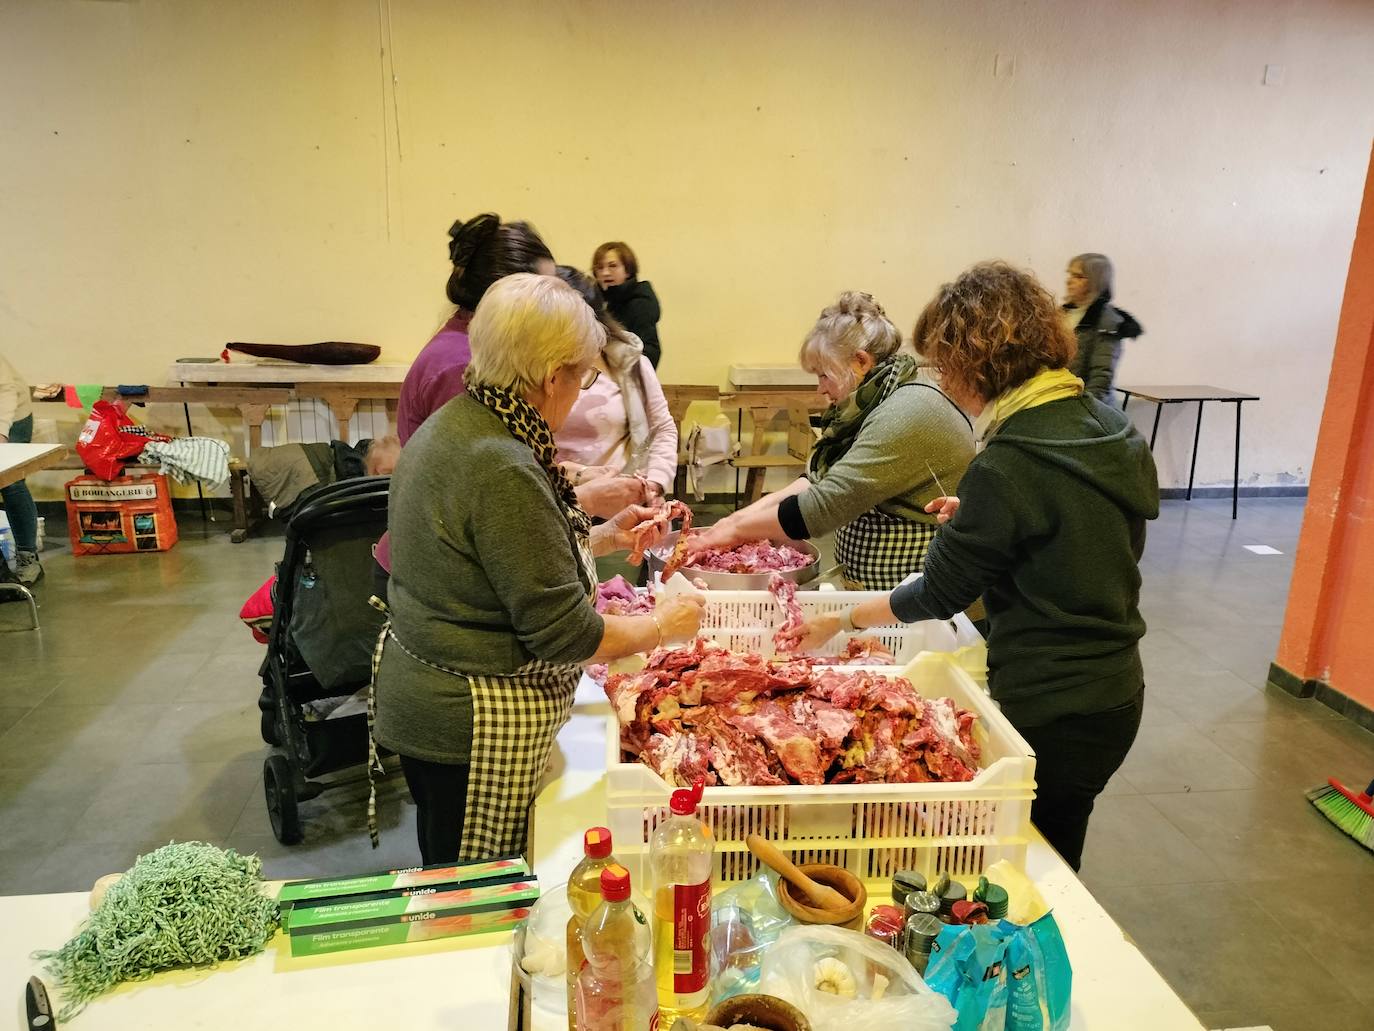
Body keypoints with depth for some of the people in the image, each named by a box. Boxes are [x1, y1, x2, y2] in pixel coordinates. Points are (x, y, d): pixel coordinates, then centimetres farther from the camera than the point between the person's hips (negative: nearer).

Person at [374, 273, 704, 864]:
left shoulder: (449, 426, 3)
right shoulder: (504, 471, -27)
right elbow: (564, 633, -23)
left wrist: (602, 537, 12)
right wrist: (662, 626, -8)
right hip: (476, 729, -9)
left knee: (446, 879, 25)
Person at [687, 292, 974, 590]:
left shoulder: (905, 416, -19)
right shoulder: (872, 404, 11)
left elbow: (826, 503, -21)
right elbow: (820, 479, 9)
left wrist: (738, 529, -12)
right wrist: (744, 516, -2)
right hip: (862, 581, 8)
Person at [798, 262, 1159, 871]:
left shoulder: (1010, 465, -24)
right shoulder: (1111, 428, 1)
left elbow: (939, 595, -15)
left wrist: (841, 621, -1)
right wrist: (979, 517, 9)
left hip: (1050, 713, -8)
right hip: (1115, 691, 9)